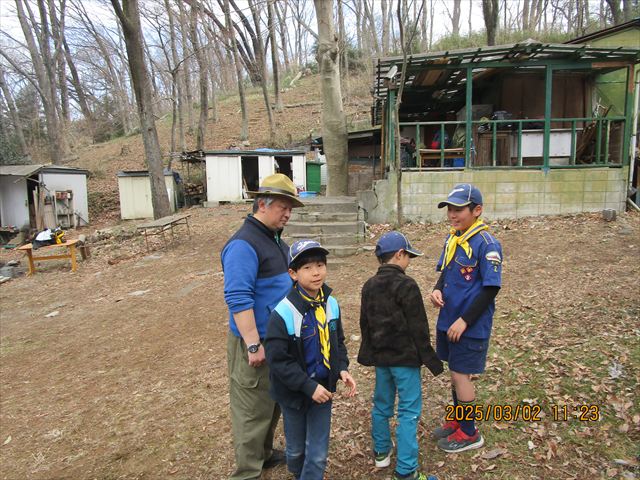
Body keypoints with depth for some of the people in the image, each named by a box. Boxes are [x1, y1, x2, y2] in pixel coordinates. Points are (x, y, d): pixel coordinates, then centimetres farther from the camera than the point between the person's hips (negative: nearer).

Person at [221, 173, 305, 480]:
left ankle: (264, 453, 42)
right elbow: (238, 300, -25)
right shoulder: (243, 245, -21)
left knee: (274, 402, 23)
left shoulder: (275, 239, 10)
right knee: (253, 409, 4)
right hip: (256, 342, -9)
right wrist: (253, 345, -25)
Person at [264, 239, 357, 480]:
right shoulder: (283, 313, -24)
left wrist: (342, 368, -9)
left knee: (319, 453, 10)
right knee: (296, 448, 21)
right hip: (294, 393, -3)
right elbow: (277, 359, -21)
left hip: (323, 388, 3)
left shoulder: (331, 304, -8)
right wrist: (309, 386, -22)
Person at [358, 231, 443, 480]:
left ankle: (381, 452, 36)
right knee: (409, 410, 2)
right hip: (404, 357, -7)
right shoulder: (406, 285, -17)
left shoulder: (369, 285, 5)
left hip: (380, 356, 7)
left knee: (381, 404, 19)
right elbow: (418, 328, -16)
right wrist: (430, 359, -7)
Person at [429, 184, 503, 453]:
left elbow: (490, 289, -18)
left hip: (470, 325, -7)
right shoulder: (452, 239, 5)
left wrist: (465, 321, -19)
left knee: (461, 374, 3)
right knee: (455, 372, 19)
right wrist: (438, 290, -5)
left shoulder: (486, 244, -19)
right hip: (448, 320, 7)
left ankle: (469, 433, 24)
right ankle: (458, 420, 39)